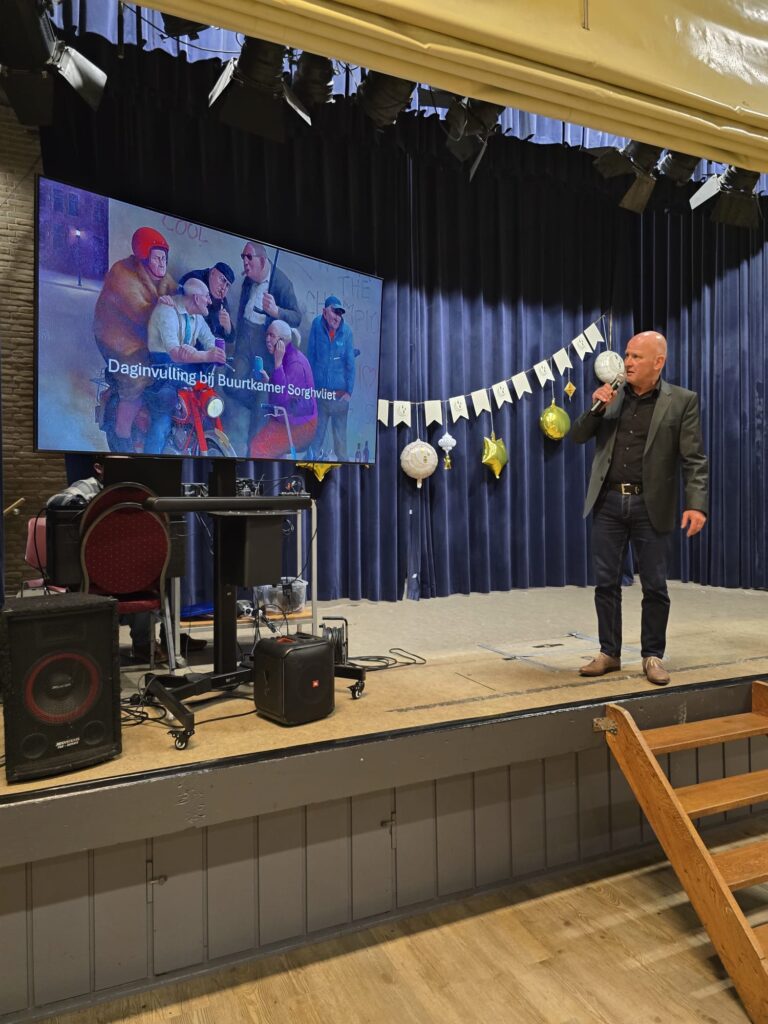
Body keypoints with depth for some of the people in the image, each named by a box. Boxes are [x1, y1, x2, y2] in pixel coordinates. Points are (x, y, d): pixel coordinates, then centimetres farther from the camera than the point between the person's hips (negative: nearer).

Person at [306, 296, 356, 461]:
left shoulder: (346, 331, -6)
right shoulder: (317, 325, -5)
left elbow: (350, 363, -2)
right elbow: (310, 357, 0)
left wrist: (349, 391, -5)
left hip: (339, 393, -1)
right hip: (319, 391, 1)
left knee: (340, 432, 5)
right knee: (317, 430, 12)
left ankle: (342, 459, 16)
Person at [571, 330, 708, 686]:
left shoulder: (682, 401, -2)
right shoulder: (612, 395, 8)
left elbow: (694, 459, -7)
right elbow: (577, 436, 8)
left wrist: (696, 503, -19)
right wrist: (596, 408, -9)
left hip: (650, 506, -3)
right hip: (608, 502, 3)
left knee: (655, 586, 6)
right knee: (606, 582, 8)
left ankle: (652, 656, 21)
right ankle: (609, 653, 21)